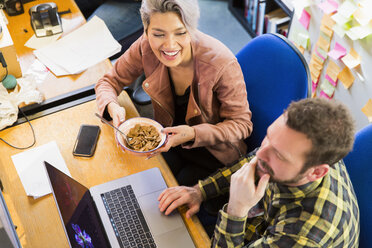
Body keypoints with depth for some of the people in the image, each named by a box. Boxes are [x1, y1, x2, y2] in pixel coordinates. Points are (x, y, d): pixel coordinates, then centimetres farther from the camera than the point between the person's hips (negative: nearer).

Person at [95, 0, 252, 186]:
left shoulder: (222, 64, -29)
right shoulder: (146, 47, -18)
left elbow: (241, 124, -18)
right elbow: (109, 81, -3)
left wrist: (193, 134, -34)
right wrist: (112, 107, -27)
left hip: (214, 152, -3)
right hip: (167, 137, 3)